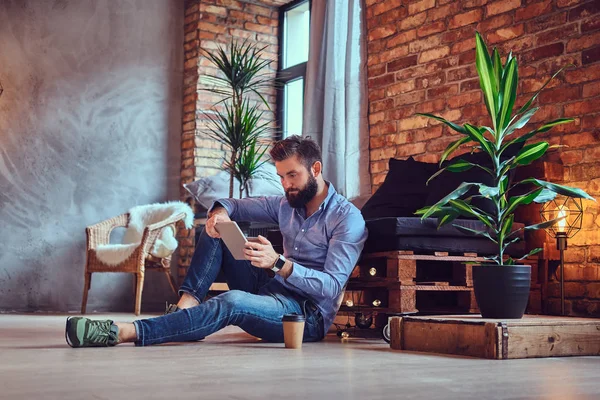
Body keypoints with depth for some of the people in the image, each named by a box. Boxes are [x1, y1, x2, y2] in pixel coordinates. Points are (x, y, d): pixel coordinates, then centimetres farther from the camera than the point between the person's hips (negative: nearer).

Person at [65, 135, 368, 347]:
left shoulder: (348, 218, -12)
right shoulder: (287, 204, 10)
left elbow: (332, 286, -21)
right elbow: (235, 206, 17)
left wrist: (278, 263, -34)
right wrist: (220, 211, -10)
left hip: (309, 314, -8)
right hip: (271, 292, 8)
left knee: (232, 302, -37)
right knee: (218, 230, 1)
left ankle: (121, 333, -43)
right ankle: (187, 305, -20)